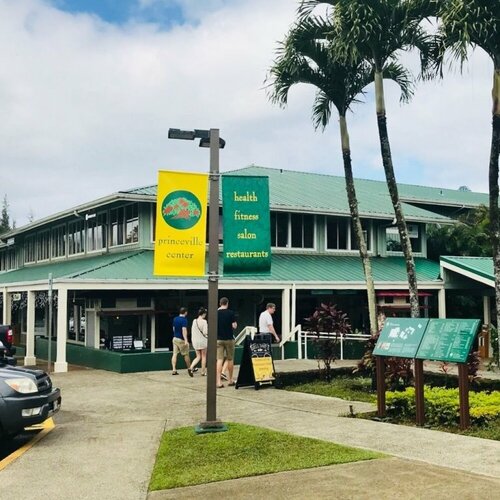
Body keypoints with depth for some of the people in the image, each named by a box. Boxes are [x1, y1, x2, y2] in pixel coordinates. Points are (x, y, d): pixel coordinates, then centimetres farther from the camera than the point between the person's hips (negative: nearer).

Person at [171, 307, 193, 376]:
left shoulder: (175, 319, 8)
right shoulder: (184, 320, -14)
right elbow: (184, 330, -24)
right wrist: (186, 340, -29)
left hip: (175, 338, 7)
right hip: (181, 339, -6)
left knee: (175, 354, 2)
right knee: (186, 355, 5)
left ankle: (174, 370, -3)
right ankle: (189, 369, 15)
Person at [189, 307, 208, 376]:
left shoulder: (194, 321, 2)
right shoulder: (204, 321, -13)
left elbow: (192, 331, 8)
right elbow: (205, 332, -16)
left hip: (195, 341, 5)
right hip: (203, 341, -5)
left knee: (198, 357, 15)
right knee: (204, 357, 9)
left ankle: (191, 367, -6)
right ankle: (203, 372, 13)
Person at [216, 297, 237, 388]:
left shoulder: (216, 313, -2)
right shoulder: (231, 313, -7)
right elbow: (234, 326, -8)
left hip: (218, 339, 1)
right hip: (229, 339, -1)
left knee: (219, 360, -1)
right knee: (230, 360, 11)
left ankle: (219, 381, -9)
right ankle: (230, 380, 20)